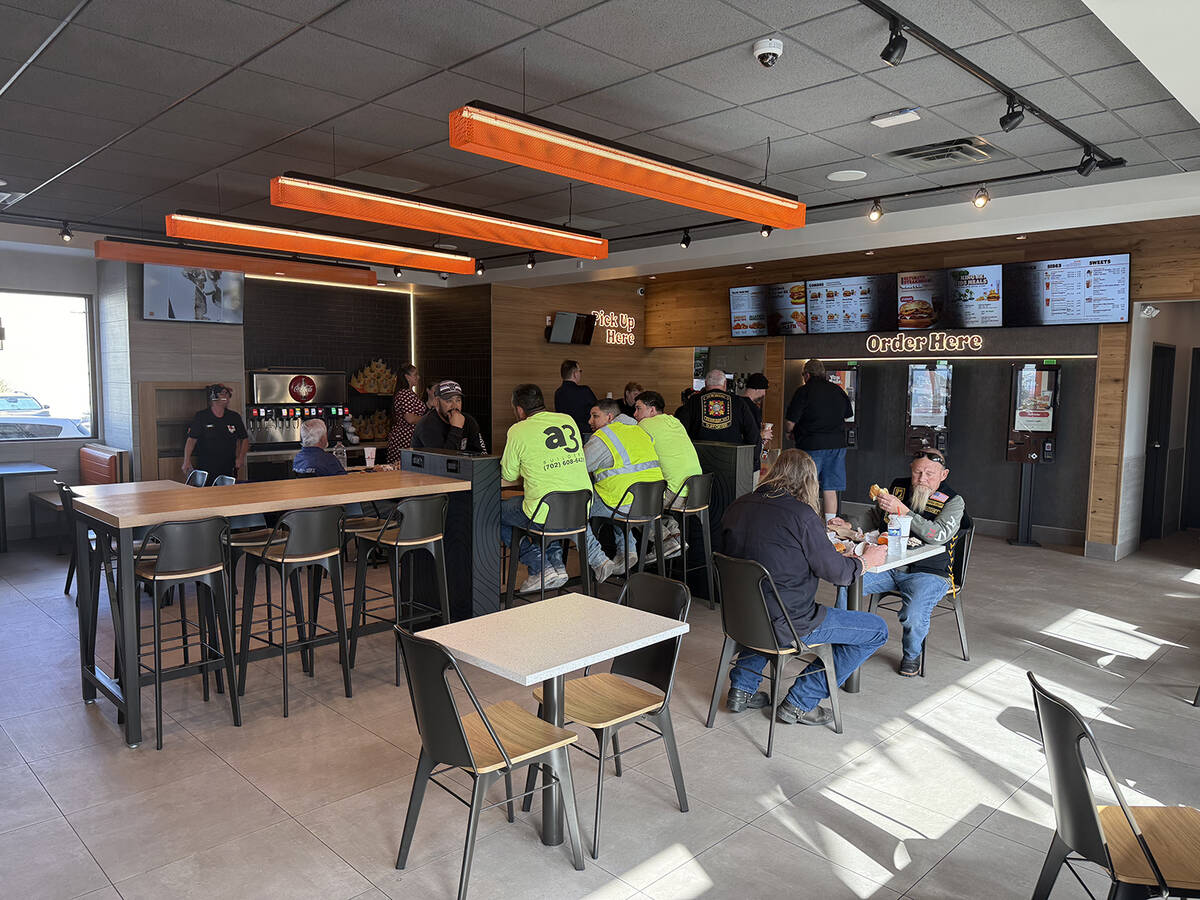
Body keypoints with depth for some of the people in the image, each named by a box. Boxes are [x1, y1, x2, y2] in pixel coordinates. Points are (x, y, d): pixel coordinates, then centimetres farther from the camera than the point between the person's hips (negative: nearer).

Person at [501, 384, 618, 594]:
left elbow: (508, 476, 5)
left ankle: (540, 567, 6)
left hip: (545, 513, -6)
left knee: (494, 512, 17)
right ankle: (597, 557, 22)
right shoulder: (569, 420, 9)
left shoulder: (518, 431, -5)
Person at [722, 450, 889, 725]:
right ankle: (800, 702, 11)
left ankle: (742, 687, 31)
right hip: (786, 626, -7)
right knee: (877, 630, 9)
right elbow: (835, 572, -11)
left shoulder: (738, 506, 1)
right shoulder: (801, 514, -19)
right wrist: (865, 560, 9)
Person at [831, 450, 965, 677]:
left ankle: (912, 655, 4)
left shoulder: (953, 501, -7)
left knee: (913, 614, -31)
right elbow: (874, 517, 23)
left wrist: (901, 511, -31)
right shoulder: (898, 487, 7)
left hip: (928, 573, -4)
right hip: (887, 566, 5)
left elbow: (939, 535, -26)